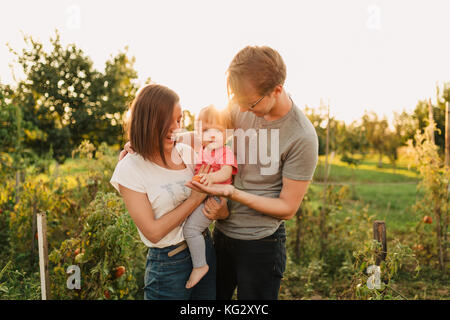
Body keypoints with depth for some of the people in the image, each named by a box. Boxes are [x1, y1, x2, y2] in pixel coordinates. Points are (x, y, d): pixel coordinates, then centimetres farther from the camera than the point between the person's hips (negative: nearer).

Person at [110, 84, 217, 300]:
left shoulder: (187, 153, 1)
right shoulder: (130, 169, -13)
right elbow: (153, 232, -16)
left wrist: (219, 208, -16)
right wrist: (196, 198, -16)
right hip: (167, 264, -4)